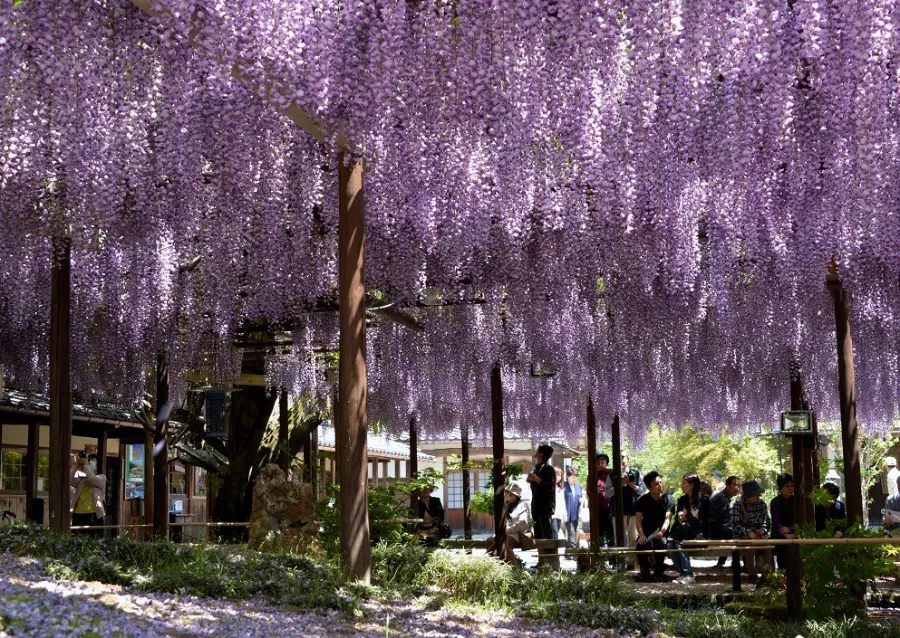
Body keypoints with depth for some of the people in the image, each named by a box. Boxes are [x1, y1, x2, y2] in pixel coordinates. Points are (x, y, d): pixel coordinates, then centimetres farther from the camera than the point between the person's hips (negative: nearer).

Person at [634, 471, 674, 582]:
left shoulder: (668, 499, 1)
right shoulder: (643, 500, 4)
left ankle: (659, 572, -15)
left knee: (660, 542, -34)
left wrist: (662, 531, -33)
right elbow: (638, 519, -6)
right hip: (646, 534, 1)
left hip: (661, 534, -1)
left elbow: (667, 518, -11)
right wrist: (641, 535, -24)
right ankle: (644, 571, -12)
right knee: (642, 544, -32)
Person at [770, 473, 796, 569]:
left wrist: (790, 529, -24)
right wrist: (786, 535, -33)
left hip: (794, 535, 2)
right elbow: (776, 522, -14)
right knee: (782, 565, -9)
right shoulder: (775, 502, -2)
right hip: (780, 538, -2)